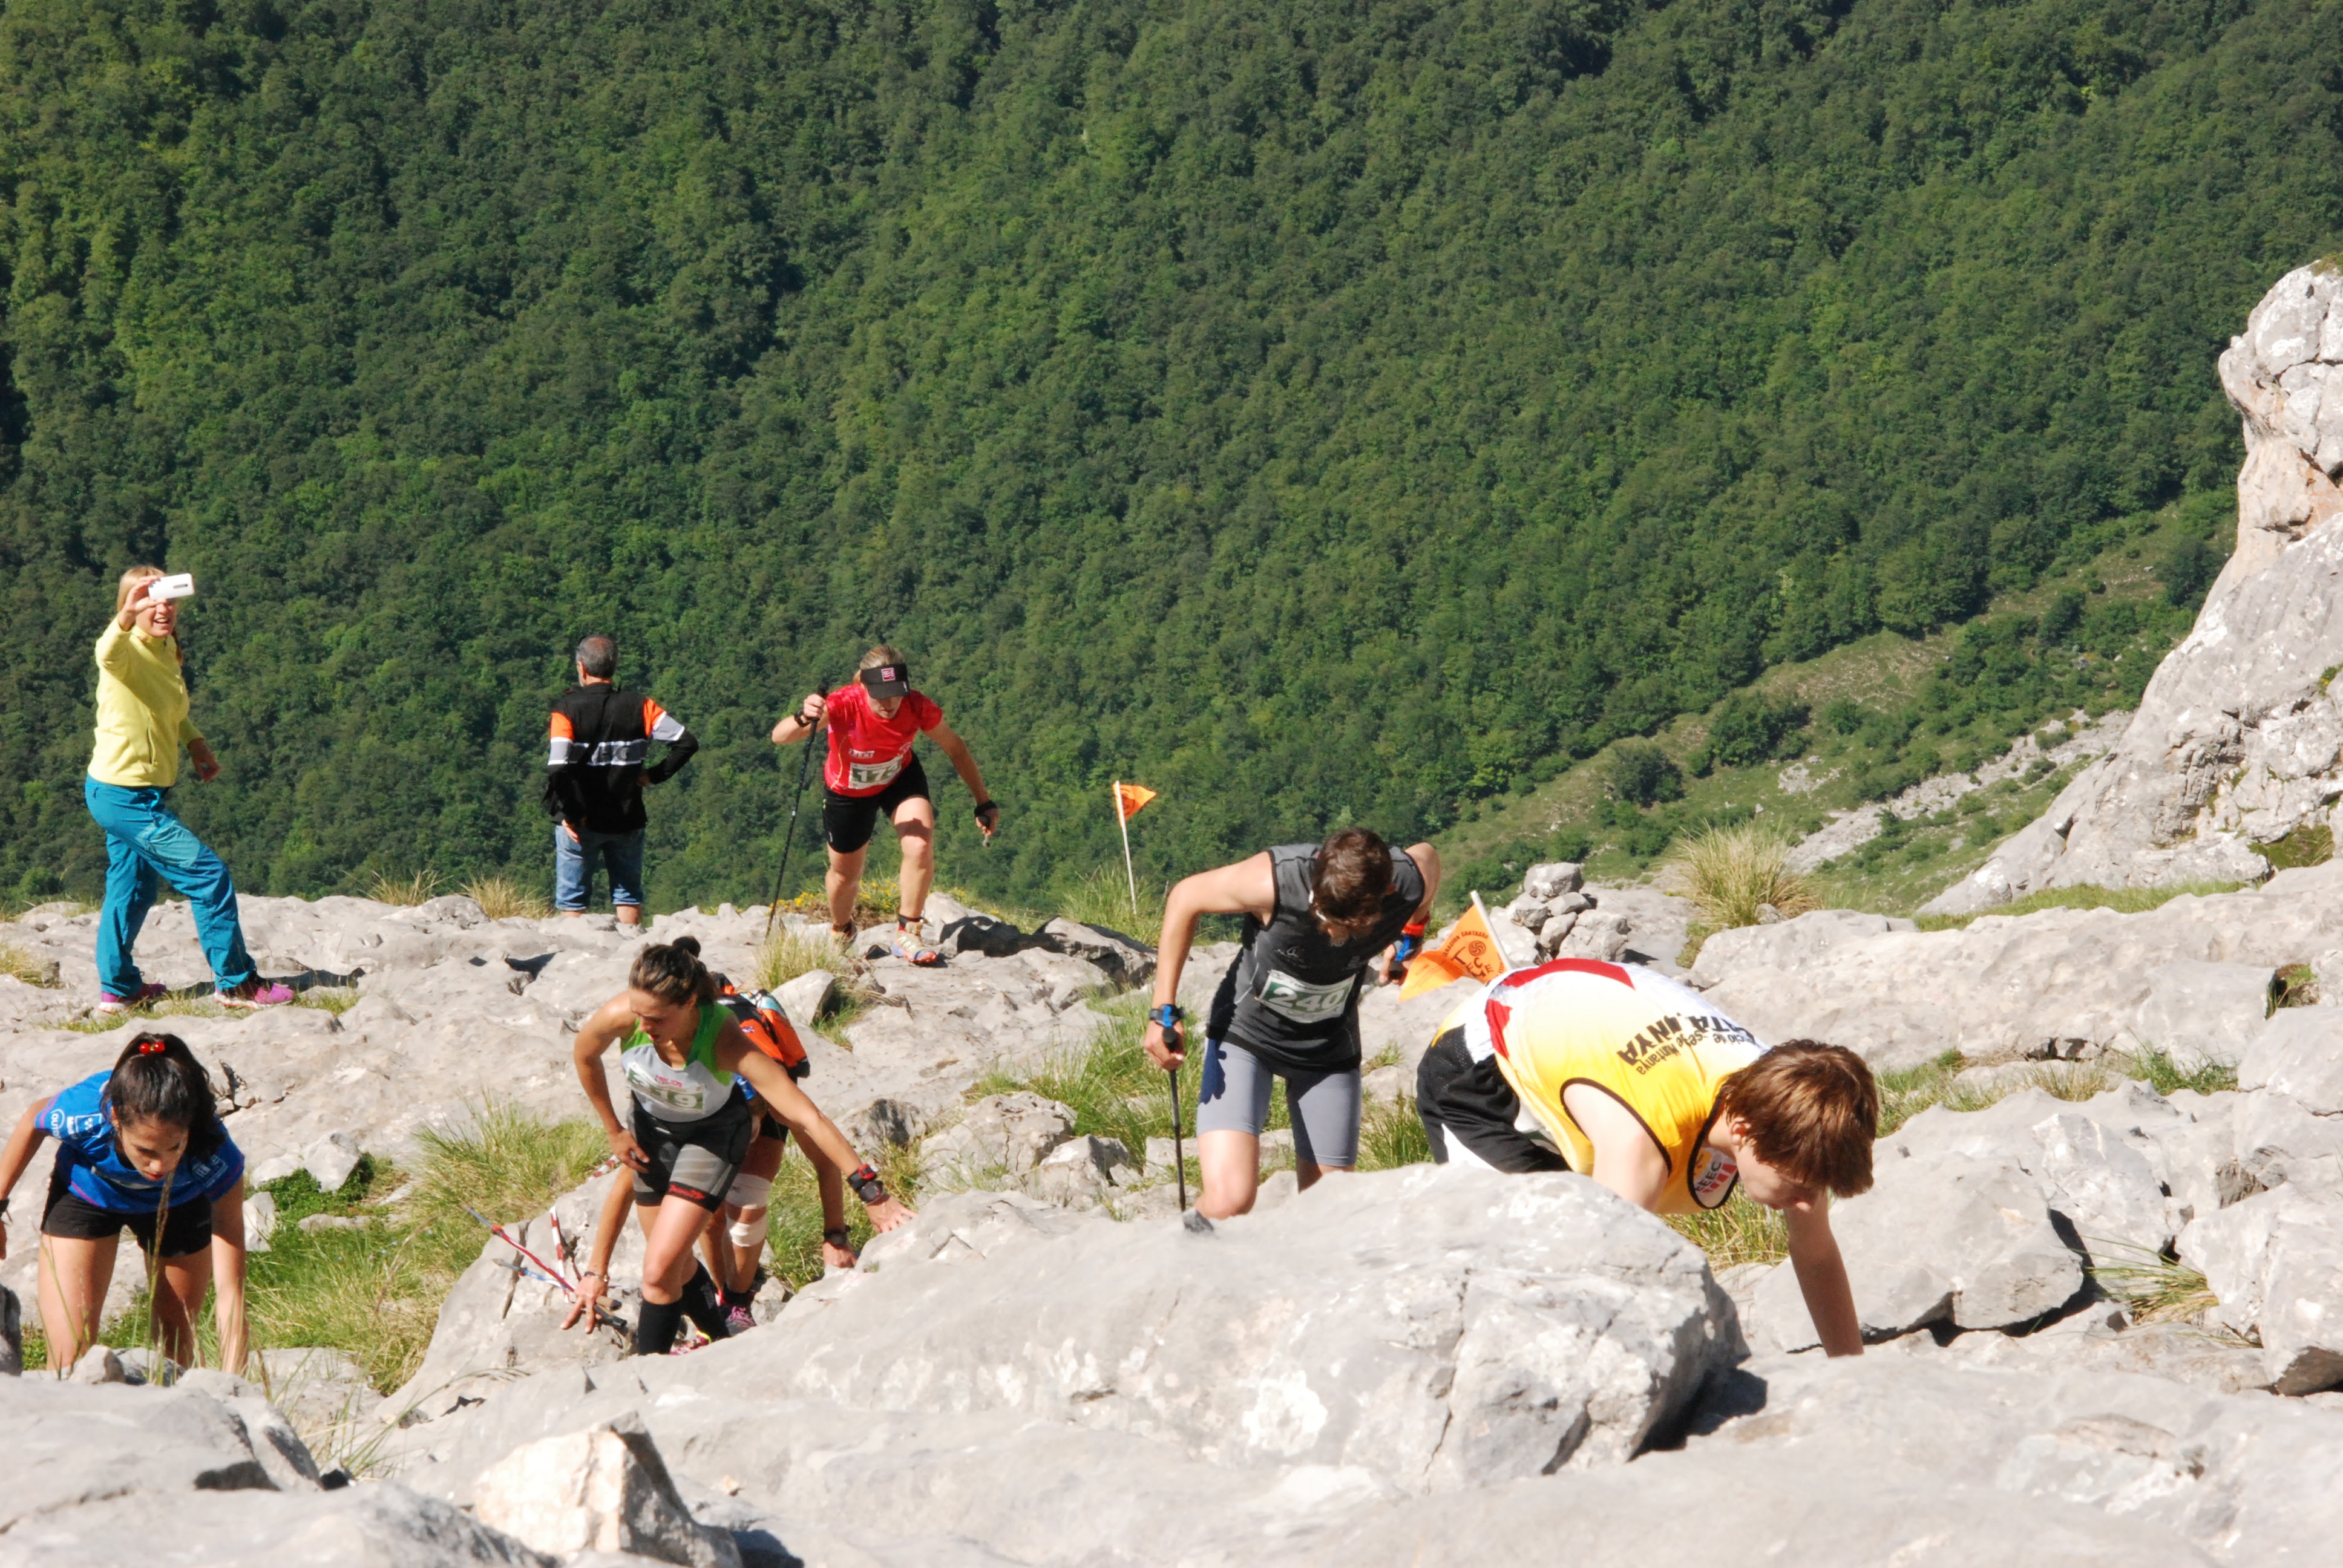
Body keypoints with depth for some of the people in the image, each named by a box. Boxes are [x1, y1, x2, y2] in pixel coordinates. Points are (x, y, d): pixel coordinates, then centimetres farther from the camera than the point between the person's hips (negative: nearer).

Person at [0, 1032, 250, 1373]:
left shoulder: (216, 1159, -41)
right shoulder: (82, 1114, -41)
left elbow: (230, 1289, -40)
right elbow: (32, 1122, -13)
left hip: (180, 1207, 0)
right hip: (84, 1199, 0)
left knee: (177, 1349, 15)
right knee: (69, 1360, -10)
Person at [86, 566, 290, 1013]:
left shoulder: (168, 651, 5)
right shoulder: (129, 651, -21)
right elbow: (109, 655, -48)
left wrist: (195, 741, 11)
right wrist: (128, 616, -68)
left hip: (139, 794, 9)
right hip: (124, 795, -9)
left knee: (132, 888, 21)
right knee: (210, 876, -7)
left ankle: (118, 989, 35)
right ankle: (236, 983, 1)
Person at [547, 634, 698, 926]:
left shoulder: (568, 708, -11)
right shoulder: (638, 707, -3)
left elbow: (558, 768, -21)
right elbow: (686, 743, -7)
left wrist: (569, 814, -11)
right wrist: (655, 775, 1)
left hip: (581, 824, -3)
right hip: (627, 820, 3)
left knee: (572, 899, 7)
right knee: (628, 896, 14)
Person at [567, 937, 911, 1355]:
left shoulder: (725, 1041, -39)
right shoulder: (620, 1016, -33)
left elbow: (806, 1118, -38)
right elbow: (585, 1056, -7)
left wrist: (871, 1192, -39)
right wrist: (614, 1131, 3)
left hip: (712, 1134, -3)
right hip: (652, 1127, 4)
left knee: (660, 1270, -14)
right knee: (676, 1268, 14)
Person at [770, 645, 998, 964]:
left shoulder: (918, 708, -31)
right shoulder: (844, 705, -38)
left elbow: (955, 749, -10)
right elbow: (779, 737, -49)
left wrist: (983, 803, -5)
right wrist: (803, 719, -72)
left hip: (900, 780, 1)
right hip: (848, 791, -1)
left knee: (921, 847, -24)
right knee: (846, 874, 14)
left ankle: (906, 935, -5)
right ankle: (840, 933, 48)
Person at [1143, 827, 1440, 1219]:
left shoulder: (1409, 887, -25)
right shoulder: (1273, 881, -34)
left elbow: (1427, 855, 2)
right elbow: (1185, 899, -15)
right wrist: (1164, 1010, -16)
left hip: (1329, 1051, 3)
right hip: (1244, 1033, -3)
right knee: (1228, 1203, -22)